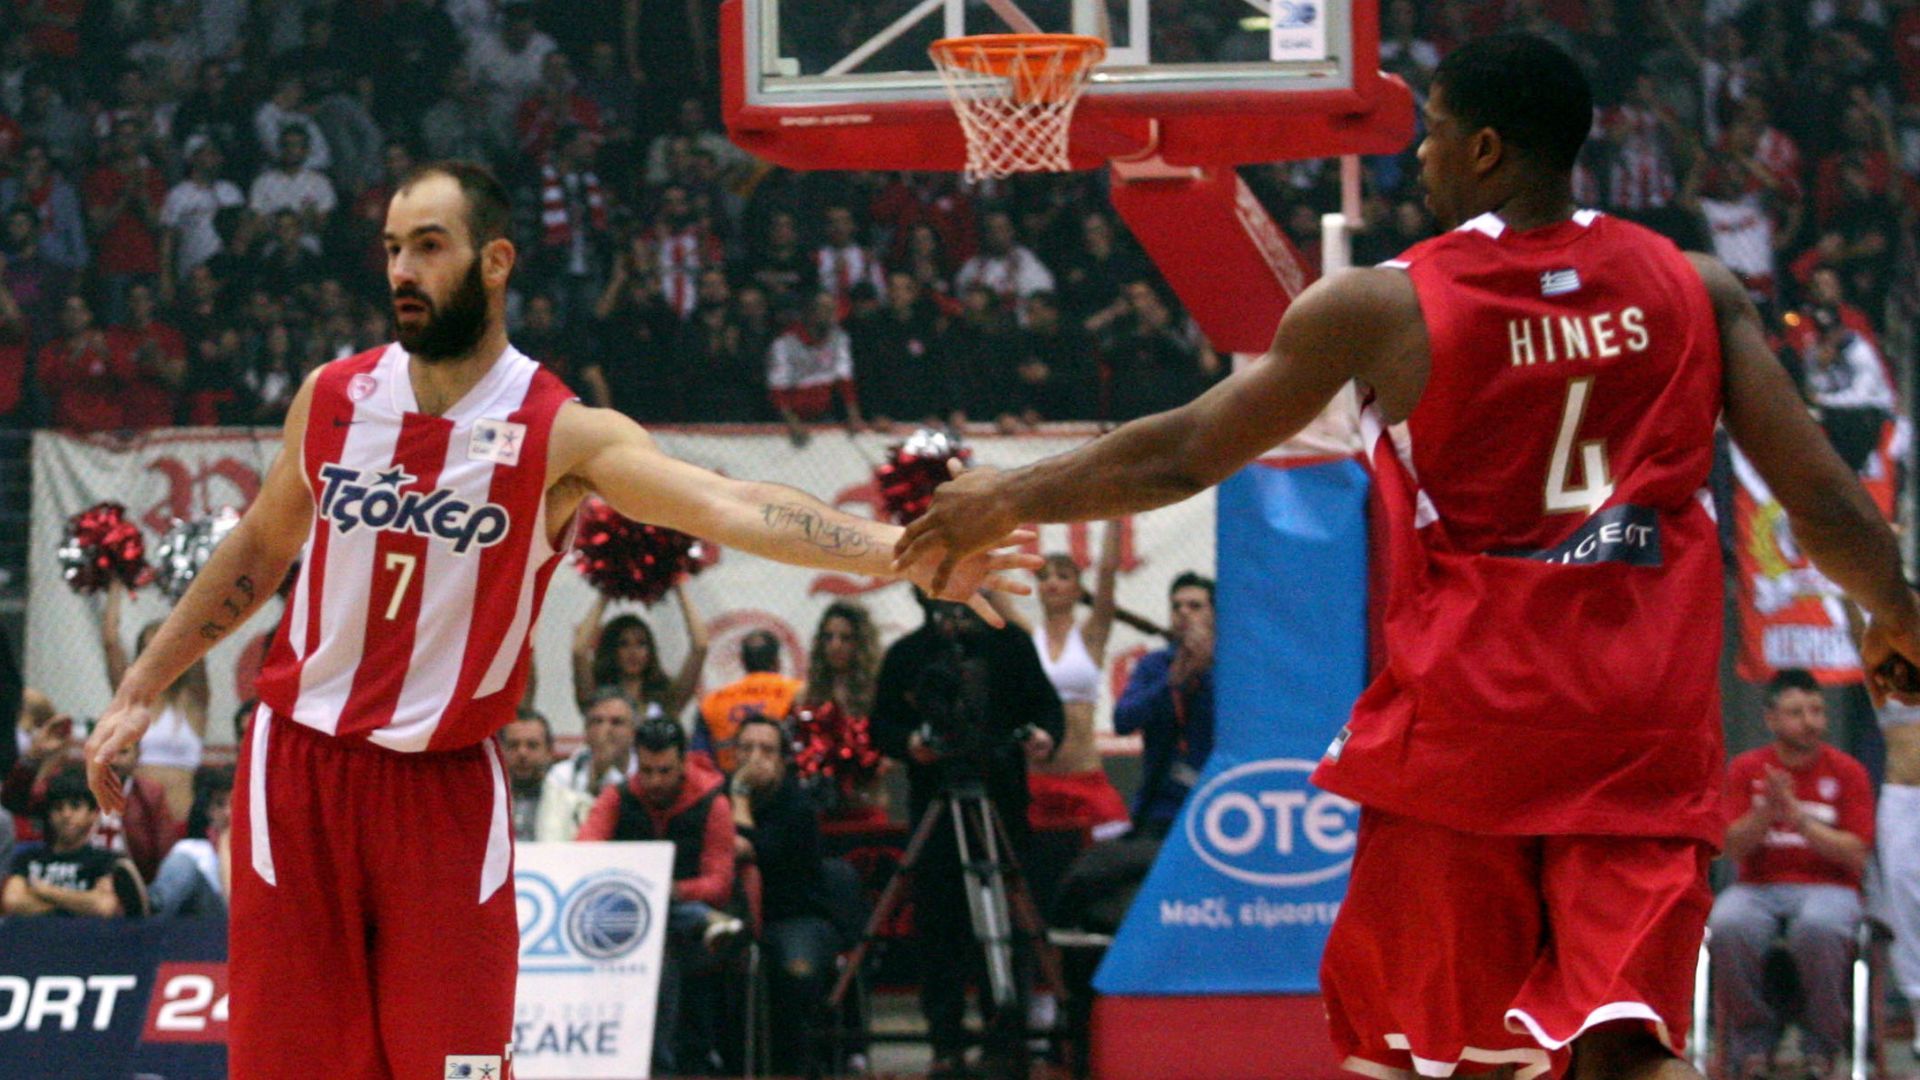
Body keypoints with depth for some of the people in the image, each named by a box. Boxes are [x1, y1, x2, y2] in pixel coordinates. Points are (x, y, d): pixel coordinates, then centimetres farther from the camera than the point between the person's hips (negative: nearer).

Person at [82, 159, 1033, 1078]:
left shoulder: (561, 436, -10)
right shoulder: (334, 399, 2)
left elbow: (730, 506, -23)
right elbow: (259, 550, 18)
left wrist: (905, 553, -37)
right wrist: (141, 689, 19)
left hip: (446, 785, -2)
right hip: (301, 767, 2)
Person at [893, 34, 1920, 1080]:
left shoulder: (1383, 307, -5)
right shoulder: (1695, 288, 3)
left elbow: (1183, 456, 3)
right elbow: (1821, 499, 3)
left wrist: (1006, 501, 18)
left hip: (1466, 710, -2)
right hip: (1650, 716, 2)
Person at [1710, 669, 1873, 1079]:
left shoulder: (1847, 772, 3)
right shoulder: (1746, 769, 7)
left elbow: (1856, 856, -5)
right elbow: (1733, 848, 0)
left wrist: (1797, 814, -14)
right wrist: (1767, 810, -18)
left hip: (1827, 888, -1)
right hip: (1759, 888, 1)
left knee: (1818, 928, -39)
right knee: (1728, 926, -35)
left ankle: (1820, 1046, -16)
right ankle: (1755, 1041, -13)